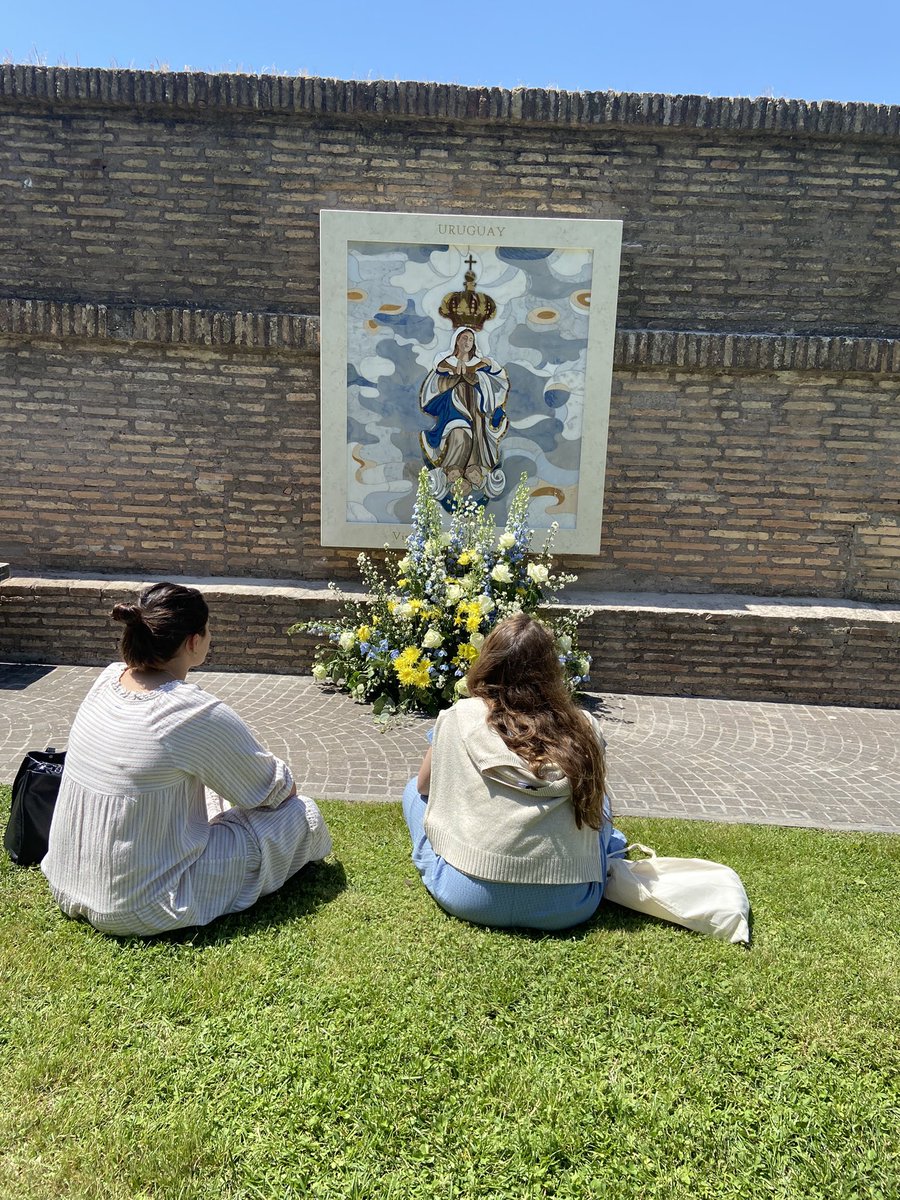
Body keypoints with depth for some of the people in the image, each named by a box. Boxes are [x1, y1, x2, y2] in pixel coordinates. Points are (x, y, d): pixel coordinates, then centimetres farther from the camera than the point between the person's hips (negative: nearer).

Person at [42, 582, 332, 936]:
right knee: (303, 814, -1)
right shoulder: (196, 714, -26)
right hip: (135, 911, -8)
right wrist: (287, 784, 12)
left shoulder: (108, 679, -4)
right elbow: (273, 787, -10)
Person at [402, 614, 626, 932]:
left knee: (415, 791, 22)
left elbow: (424, 785, 15)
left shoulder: (460, 717, -1)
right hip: (569, 906, 3)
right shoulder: (585, 729, 2)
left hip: (472, 897, -2)